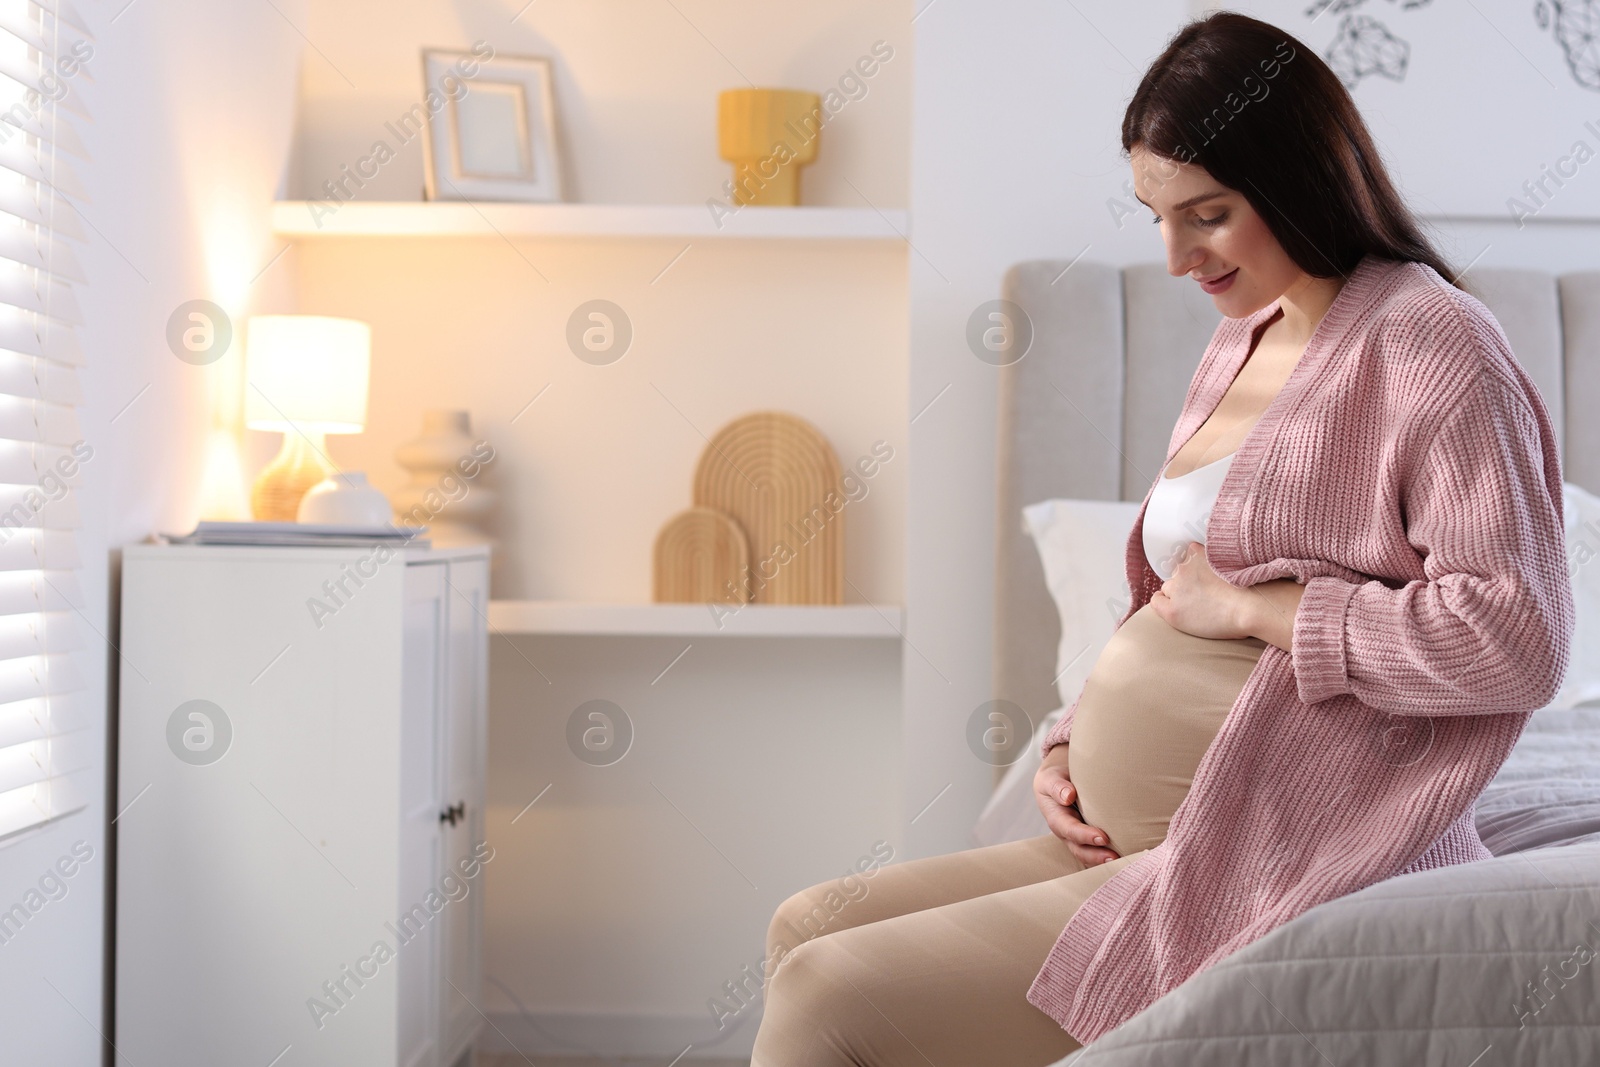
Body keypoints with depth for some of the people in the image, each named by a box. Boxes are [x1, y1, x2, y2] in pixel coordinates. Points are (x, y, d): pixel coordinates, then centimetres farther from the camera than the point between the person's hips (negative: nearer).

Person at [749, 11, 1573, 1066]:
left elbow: (1517, 641, -22)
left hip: (1251, 878, -10)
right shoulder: (1241, 344, 16)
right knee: (805, 928, 9)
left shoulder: (1428, 341, -12)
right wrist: (1078, 739, 6)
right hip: (1126, 840, 10)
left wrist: (1254, 604, -16)